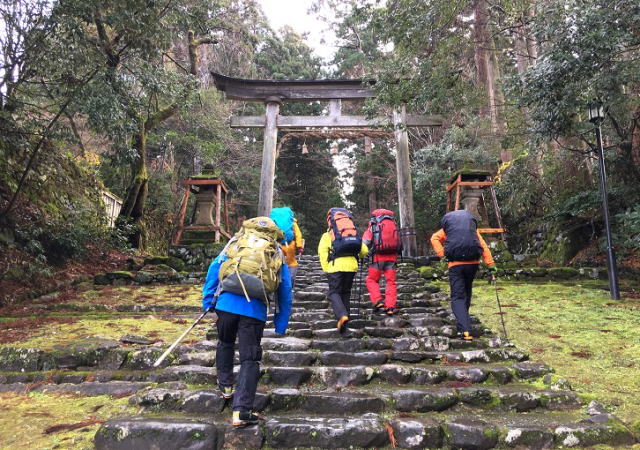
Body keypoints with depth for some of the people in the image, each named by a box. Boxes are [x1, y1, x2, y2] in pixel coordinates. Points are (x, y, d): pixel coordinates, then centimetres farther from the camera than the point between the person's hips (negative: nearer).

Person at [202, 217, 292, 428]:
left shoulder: (236, 241, 19)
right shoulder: (277, 253, 18)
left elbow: (214, 268, 11)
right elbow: (285, 291, 16)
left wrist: (208, 300, 14)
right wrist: (281, 324, 21)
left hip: (226, 302, 1)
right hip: (255, 309, -1)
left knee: (225, 344, 29)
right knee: (250, 360, 5)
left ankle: (225, 386, 42)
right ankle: (241, 412, 0)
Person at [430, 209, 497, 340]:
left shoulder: (446, 230, 16)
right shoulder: (473, 228, 17)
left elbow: (434, 238, -1)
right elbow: (484, 246, 7)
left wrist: (442, 254, -5)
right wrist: (491, 265, 3)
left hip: (455, 264, -2)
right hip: (473, 263, 2)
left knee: (457, 297, -2)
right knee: (466, 292, 24)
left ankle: (465, 330, -19)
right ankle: (463, 322, 34)